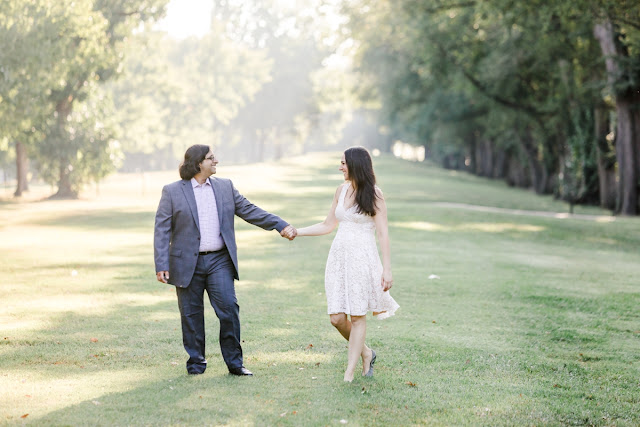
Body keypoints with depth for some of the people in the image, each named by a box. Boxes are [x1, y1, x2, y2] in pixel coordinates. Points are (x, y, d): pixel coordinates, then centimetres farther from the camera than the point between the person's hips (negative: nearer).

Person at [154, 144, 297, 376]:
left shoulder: (225, 187, 10)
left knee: (229, 309, -5)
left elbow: (250, 211, 13)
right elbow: (162, 230, -3)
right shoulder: (172, 192, 0)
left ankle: (234, 362, 6)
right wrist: (161, 266, -11)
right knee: (191, 315, 5)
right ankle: (196, 362, 19)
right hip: (188, 265, -2)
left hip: (219, 261, 2)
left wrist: (281, 225, 5)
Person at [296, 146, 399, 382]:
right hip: (339, 255, 6)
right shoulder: (341, 190, 12)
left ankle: (349, 374, 6)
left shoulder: (373, 194, -5)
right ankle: (365, 353, 24)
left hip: (362, 258, -6)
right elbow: (328, 225, 20)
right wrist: (295, 231, 13)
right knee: (337, 318, 0)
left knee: (357, 316, 0)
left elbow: (383, 233, -7)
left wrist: (387, 269, -12)